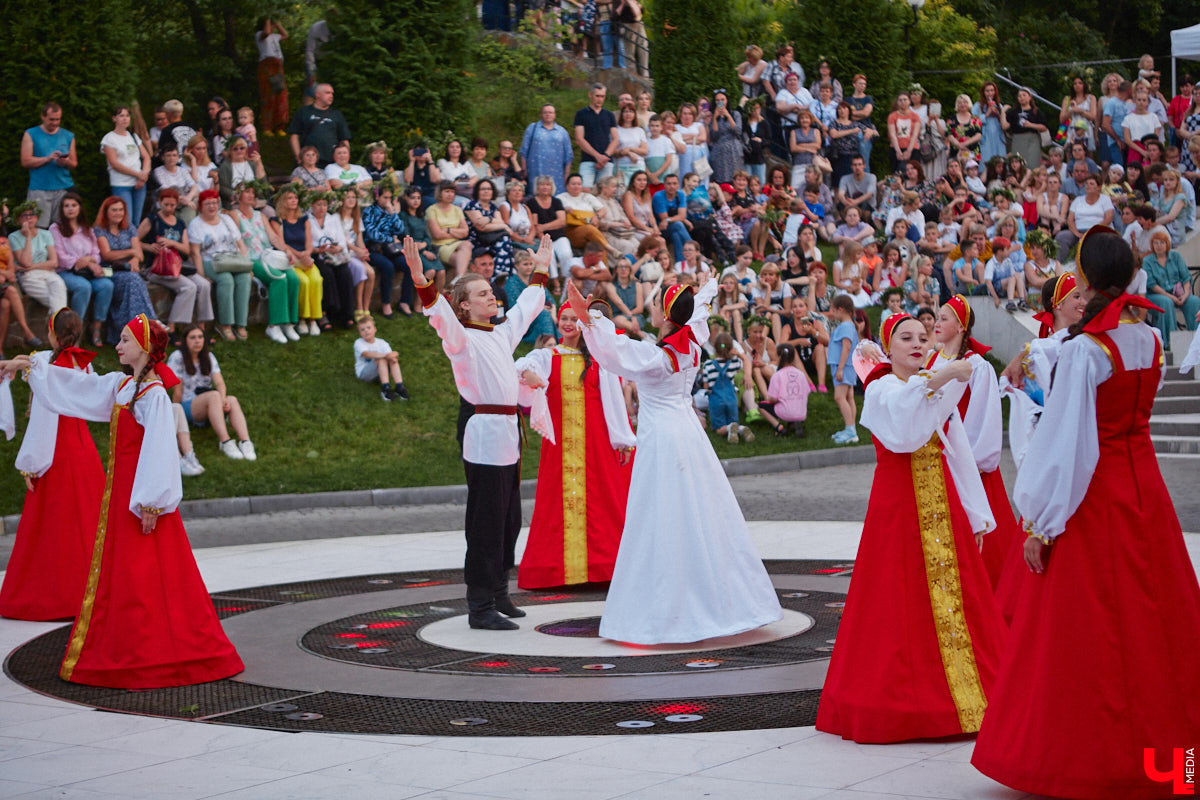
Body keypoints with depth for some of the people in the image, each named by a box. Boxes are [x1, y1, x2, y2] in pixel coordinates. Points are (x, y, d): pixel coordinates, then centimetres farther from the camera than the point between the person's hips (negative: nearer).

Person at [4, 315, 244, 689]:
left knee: (143, 580, -7)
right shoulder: (121, 385, 10)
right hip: (121, 492, 9)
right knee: (114, 571, 12)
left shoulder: (154, 395, -16)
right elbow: (75, 384, 23)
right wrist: (31, 365, 27)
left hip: (143, 496, -9)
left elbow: (159, 452, -20)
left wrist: (150, 504, -23)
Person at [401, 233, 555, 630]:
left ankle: (498, 594, 23)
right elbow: (440, 314, -25)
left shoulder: (502, 333, 17)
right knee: (486, 520, -7)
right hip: (483, 431, -8)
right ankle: (480, 607, -4)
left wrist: (541, 271, 43)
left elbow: (525, 308, 34)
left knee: (509, 518, 12)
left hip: (507, 433, 9)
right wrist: (420, 278, -41)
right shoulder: (461, 337, -6)